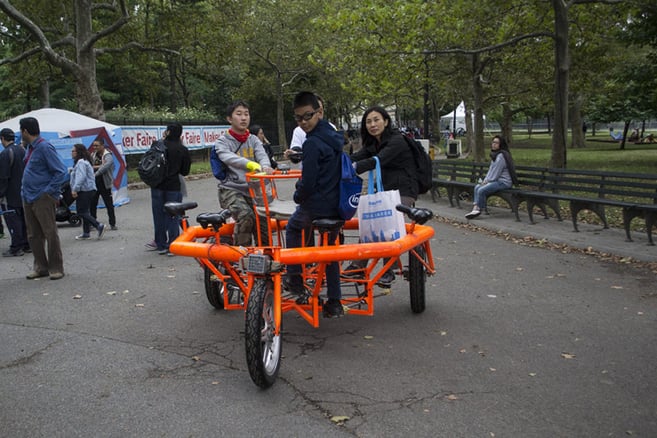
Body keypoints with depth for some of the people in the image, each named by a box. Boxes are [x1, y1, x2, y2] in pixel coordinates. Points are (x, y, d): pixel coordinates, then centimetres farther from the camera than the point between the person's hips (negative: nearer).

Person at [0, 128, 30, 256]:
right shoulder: (22, 151, 8)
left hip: (11, 195, -8)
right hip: (24, 193, 8)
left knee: (13, 221, -3)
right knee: (24, 219, 13)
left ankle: (16, 248, -1)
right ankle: (26, 245, 18)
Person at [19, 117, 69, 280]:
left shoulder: (45, 148, -13)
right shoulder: (30, 148, 13)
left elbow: (62, 172, -16)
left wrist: (48, 191, -16)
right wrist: (25, 190, 13)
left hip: (43, 199, -9)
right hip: (28, 198, 9)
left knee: (50, 234, -1)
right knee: (33, 235, 11)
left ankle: (56, 268, 7)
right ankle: (40, 267, 21)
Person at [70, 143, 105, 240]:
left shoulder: (81, 162, -13)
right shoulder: (84, 161, 20)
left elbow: (81, 177, -25)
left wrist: (75, 189, -28)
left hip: (84, 191, -11)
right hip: (89, 190, 11)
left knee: (82, 212, -10)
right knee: (85, 212, 13)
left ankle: (99, 226, -14)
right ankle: (86, 233, 18)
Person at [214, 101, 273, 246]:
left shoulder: (254, 140, 13)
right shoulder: (223, 141, 2)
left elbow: (262, 155, -6)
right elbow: (228, 158, -20)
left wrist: (265, 166, -33)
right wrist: (250, 164, -40)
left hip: (252, 189, 4)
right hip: (231, 189, -4)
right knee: (246, 216, -27)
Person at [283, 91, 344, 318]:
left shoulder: (312, 143, -19)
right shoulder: (333, 136, 9)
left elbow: (308, 182, -20)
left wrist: (298, 196, 0)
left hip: (316, 205, -7)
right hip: (337, 204, 7)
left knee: (292, 228, 22)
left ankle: (295, 278, 21)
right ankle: (334, 302, 21)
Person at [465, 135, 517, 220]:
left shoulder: (501, 156, -16)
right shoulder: (495, 154, 16)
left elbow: (496, 172, -17)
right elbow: (491, 170, 17)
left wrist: (487, 181, -8)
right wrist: (485, 180, 5)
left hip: (503, 182, -10)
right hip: (496, 180, 10)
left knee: (481, 190, -22)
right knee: (477, 187, 0)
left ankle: (478, 209, -5)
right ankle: (476, 208, -10)